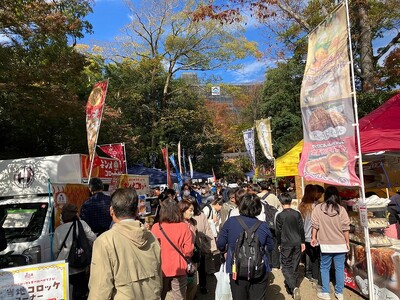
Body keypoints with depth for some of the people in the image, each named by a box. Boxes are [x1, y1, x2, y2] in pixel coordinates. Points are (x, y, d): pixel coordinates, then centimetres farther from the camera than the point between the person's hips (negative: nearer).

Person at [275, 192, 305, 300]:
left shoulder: (280, 215, -10)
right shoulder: (297, 214, -1)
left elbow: (278, 231, -5)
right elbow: (301, 229, 2)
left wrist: (279, 243, 8)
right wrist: (302, 242, 12)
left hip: (286, 244, -3)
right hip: (297, 243, 4)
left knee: (286, 267, 4)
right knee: (295, 267, 13)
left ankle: (293, 287, -15)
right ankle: (291, 288, 24)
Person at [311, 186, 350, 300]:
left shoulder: (318, 208, -8)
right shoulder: (341, 209, -8)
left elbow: (315, 225, -3)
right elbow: (345, 228, -5)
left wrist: (314, 238, 11)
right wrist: (347, 242, 6)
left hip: (325, 244, 0)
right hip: (340, 244, 1)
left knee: (325, 268, 12)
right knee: (340, 268, 13)